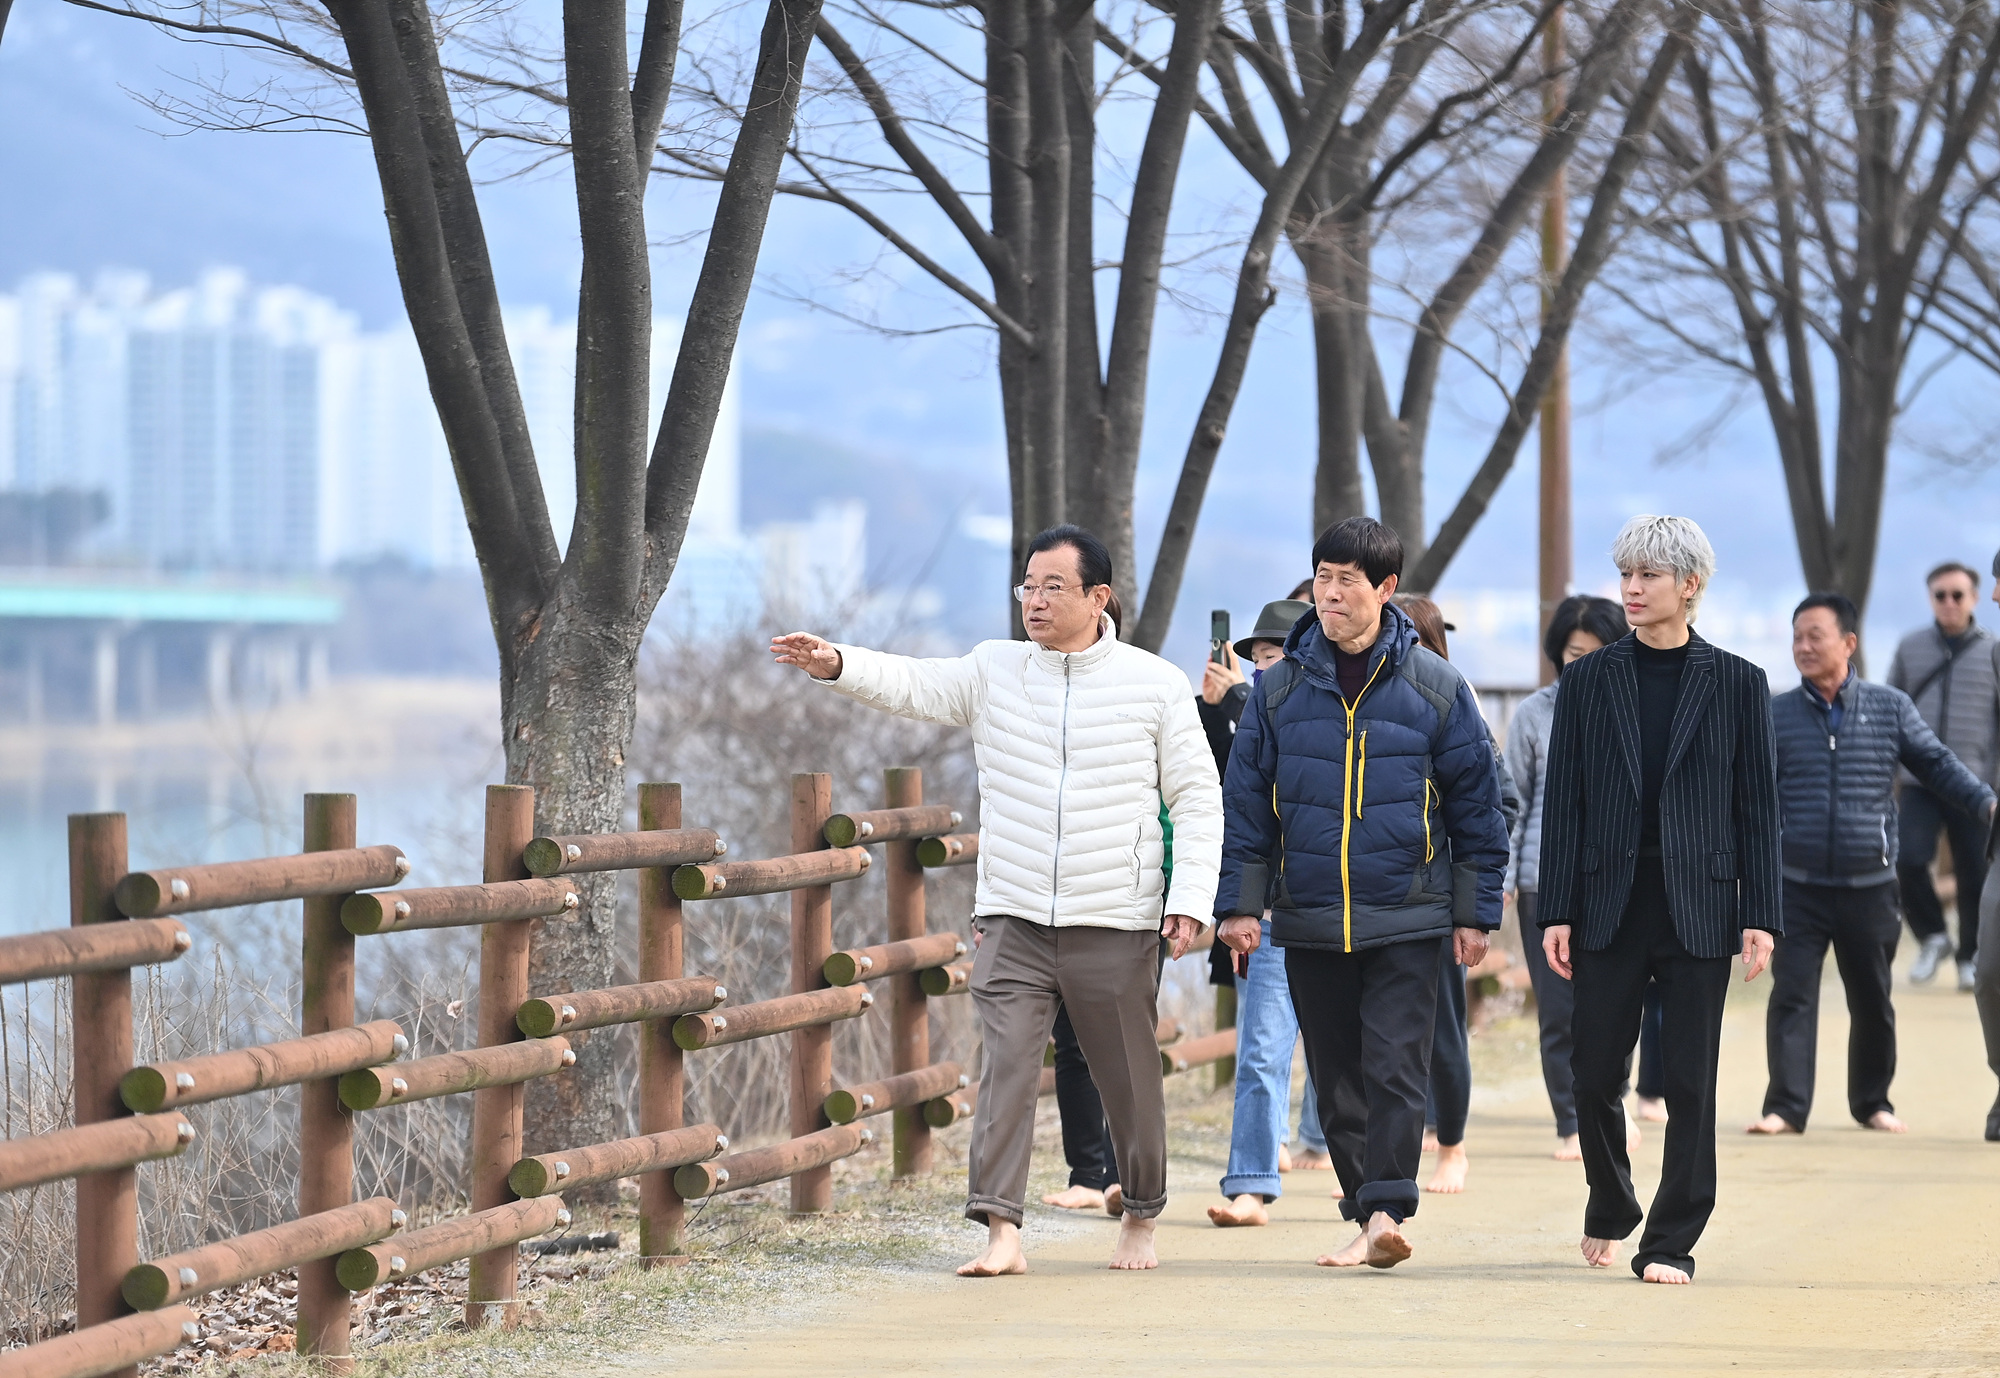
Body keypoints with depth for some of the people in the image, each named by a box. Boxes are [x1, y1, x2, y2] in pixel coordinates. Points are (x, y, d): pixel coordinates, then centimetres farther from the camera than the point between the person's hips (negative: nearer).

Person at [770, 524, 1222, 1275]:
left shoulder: (1156, 684, 1)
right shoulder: (994, 671, 6)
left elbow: (1197, 798, 3)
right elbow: (912, 683, -6)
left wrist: (1190, 900, -6)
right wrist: (838, 664, -26)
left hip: (1116, 924, -1)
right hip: (1013, 918, 1)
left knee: (1130, 1082, 8)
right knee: (1006, 1065, -13)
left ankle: (1140, 1220, 28)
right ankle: (1002, 1232, -16)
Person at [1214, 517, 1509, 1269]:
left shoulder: (1435, 687, 0)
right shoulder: (1279, 688, 4)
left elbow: (1475, 804, 4)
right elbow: (1246, 802, 7)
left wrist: (1474, 911, 1)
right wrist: (1240, 901, 1)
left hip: (1407, 922, -3)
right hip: (1310, 921, 3)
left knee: (1395, 1068, -12)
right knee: (1337, 1080, 7)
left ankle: (1386, 1212, -16)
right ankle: (1370, 1217, 16)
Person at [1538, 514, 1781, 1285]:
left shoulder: (1736, 684, 3)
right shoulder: (1589, 680, 6)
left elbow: (1758, 808, 3)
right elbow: (1563, 802, 5)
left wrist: (1760, 918, -4)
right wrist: (1556, 913, -1)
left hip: (1699, 906, -1)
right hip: (1609, 904, 1)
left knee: (1690, 1081, -2)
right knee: (1593, 1074, 3)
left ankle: (1671, 1243, 6)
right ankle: (1609, 1210, 28)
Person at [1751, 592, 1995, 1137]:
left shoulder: (1890, 708, 3)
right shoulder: (1775, 716, 3)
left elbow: (1938, 765, 5)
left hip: (1870, 887, 1)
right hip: (1798, 887, -1)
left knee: (1872, 1001, 9)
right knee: (1791, 995, -8)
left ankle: (1872, 1101, 25)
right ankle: (1785, 1106, -7)